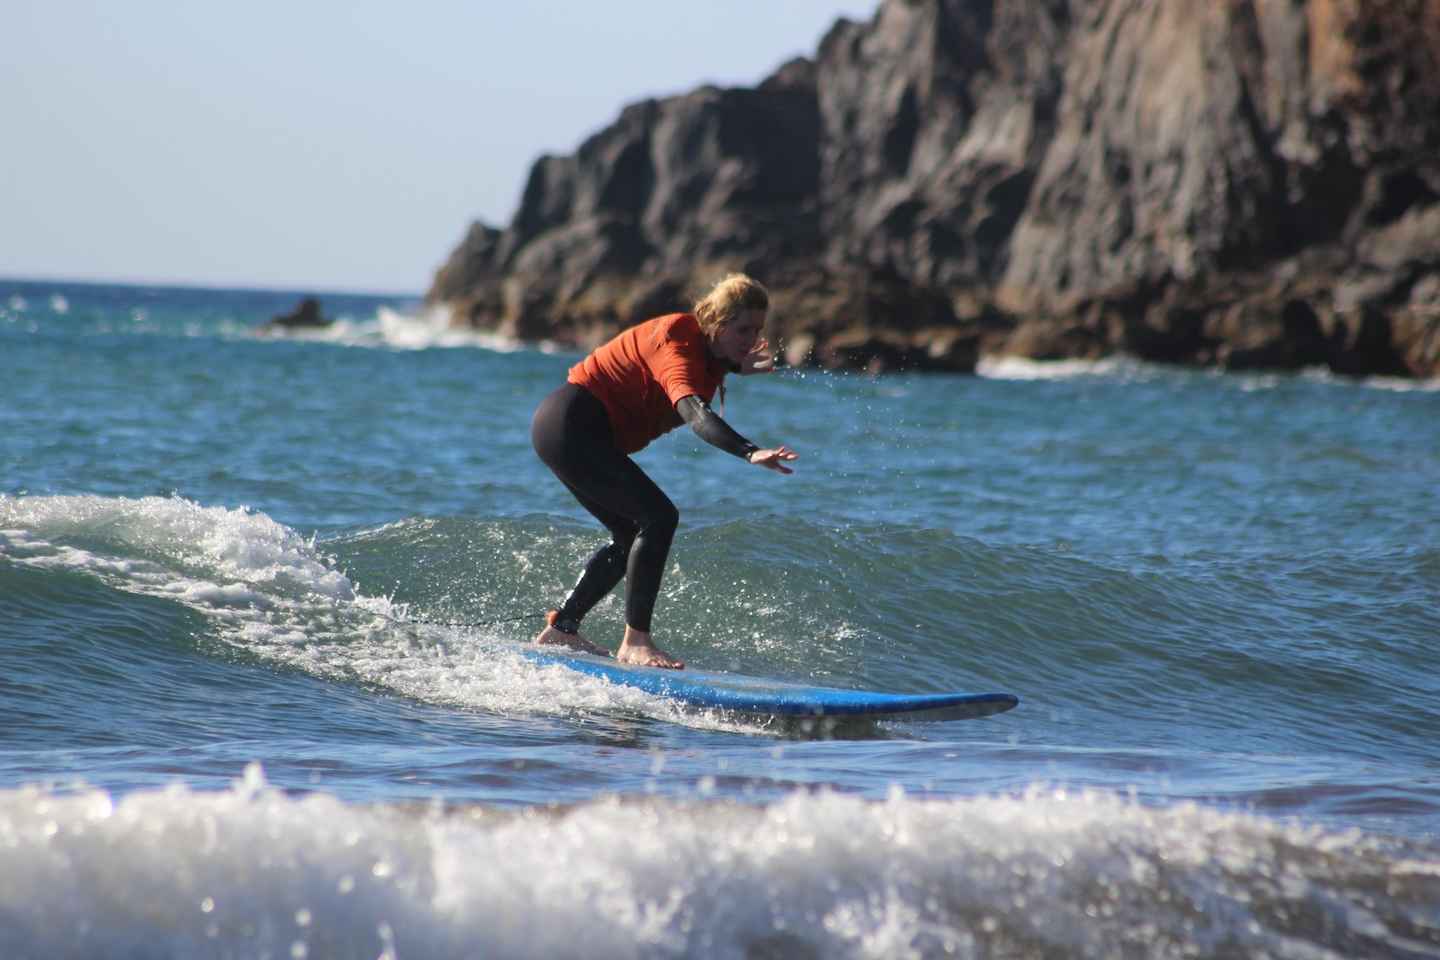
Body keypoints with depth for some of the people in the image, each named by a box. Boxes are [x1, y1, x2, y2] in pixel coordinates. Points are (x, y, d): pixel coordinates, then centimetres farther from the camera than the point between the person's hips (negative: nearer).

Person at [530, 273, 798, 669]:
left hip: (565, 429, 11)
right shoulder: (678, 347, -26)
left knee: (633, 538, 15)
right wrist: (751, 452, -55)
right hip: (570, 426, -11)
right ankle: (635, 642, -16)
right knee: (659, 517, -18)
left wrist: (740, 367, -10)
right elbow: (696, 415, -41)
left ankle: (561, 627, 23)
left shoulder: (706, 343, 7)